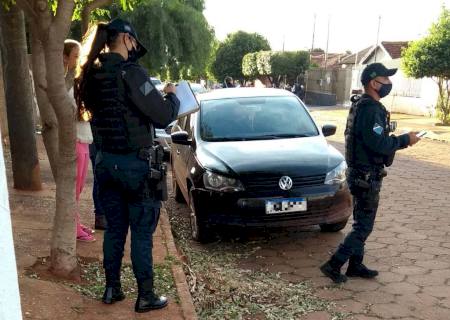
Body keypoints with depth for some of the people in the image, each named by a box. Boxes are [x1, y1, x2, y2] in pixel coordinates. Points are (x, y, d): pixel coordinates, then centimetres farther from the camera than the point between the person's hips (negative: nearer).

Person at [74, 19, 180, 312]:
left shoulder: (93, 75, 6)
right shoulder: (130, 72, -18)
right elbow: (163, 116, -18)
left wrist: (157, 96, 18)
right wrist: (172, 95, 1)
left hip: (106, 161, 7)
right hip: (135, 164, -7)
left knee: (114, 229, 18)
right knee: (142, 233, 5)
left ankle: (112, 289, 29)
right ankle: (146, 297, 16)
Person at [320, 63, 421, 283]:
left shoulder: (361, 105, 12)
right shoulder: (371, 109, -20)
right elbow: (379, 144, -26)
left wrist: (400, 141, 11)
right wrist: (405, 140, -13)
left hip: (359, 173, 10)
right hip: (367, 176, -10)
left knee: (361, 223, 18)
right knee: (363, 226, -2)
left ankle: (355, 265, 28)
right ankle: (333, 265, 1)